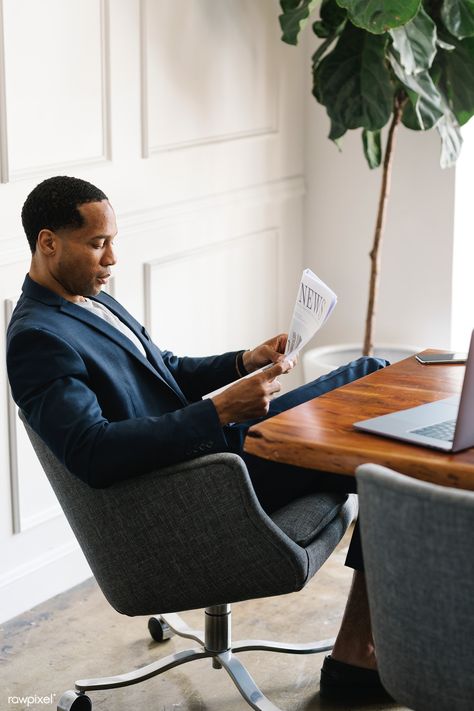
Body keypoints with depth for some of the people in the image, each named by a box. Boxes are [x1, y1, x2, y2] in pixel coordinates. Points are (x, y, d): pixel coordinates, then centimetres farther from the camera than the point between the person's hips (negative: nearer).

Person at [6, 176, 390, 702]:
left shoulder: (90, 302, 13)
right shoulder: (37, 339, -19)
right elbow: (93, 455, -32)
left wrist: (246, 361, 4)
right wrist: (221, 410, -31)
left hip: (211, 436, 10)